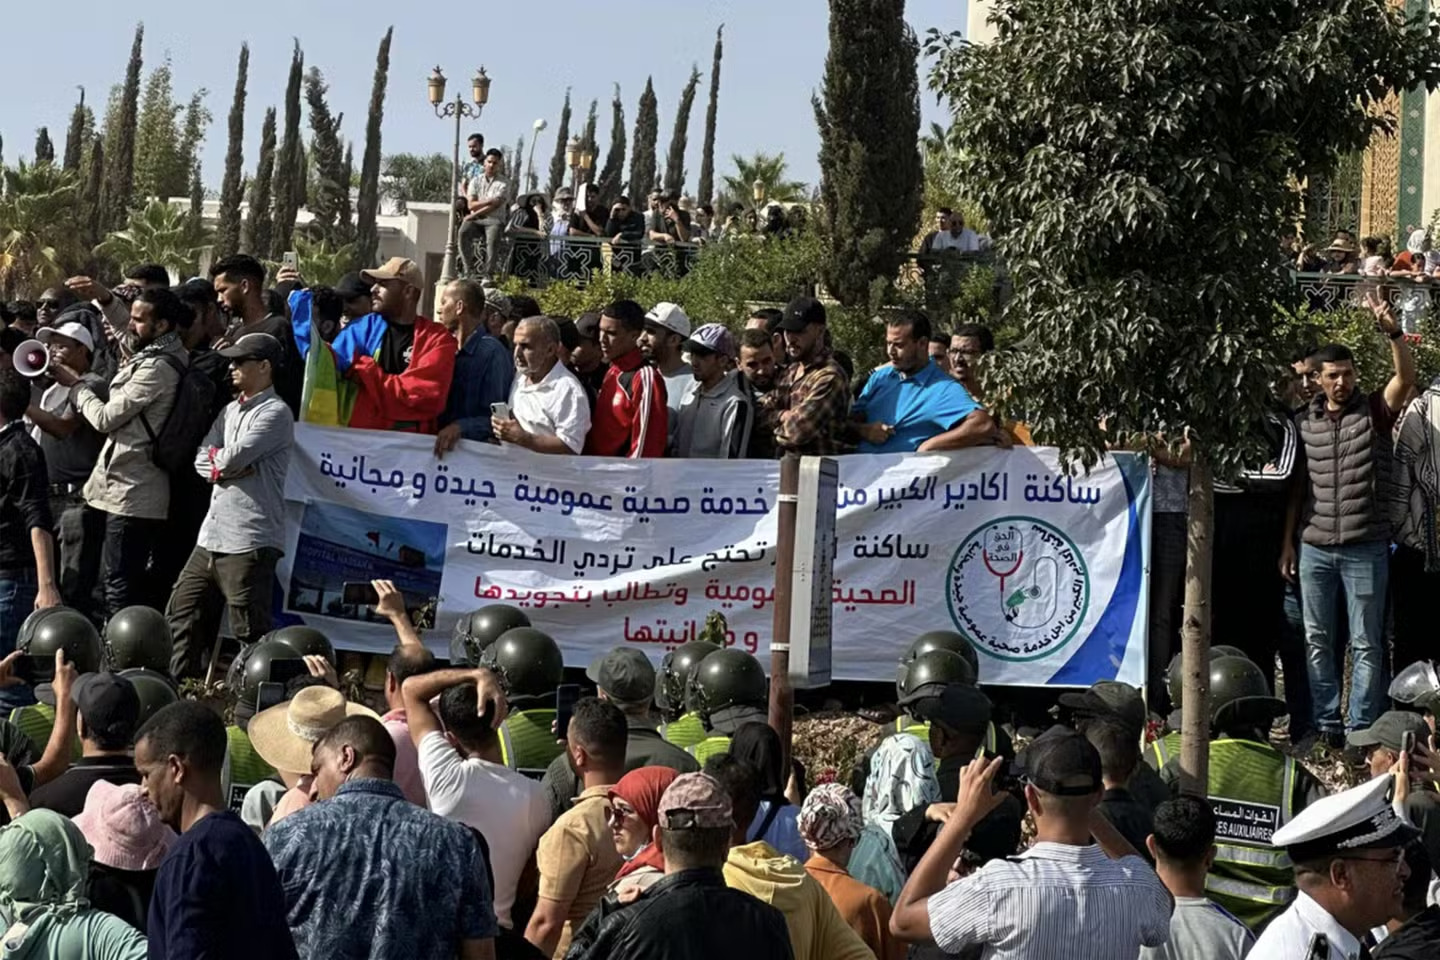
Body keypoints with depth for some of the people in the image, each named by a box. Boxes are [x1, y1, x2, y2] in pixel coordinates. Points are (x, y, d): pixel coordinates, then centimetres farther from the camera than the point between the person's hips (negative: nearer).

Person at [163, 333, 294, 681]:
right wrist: (226, 466, -8)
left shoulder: (275, 413, -9)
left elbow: (233, 458, -19)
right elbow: (202, 460, 10)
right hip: (212, 536, 9)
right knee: (181, 613, 15)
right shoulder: (230, 410, 19)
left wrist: (218, 459, 3)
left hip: (250, 543, -9)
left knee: (250, 632, -5)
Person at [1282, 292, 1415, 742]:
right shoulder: (1304, 422, 8)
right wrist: (1288, 541, 8)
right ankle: (1325, 723, 16)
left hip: (1365, 549, -3)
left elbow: (1407, 378, -18)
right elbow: (1297, 486, 11)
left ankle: (1361, 728, 5)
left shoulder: (1374, 412, 0)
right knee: (1317, 642, 8)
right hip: (1314, 549, 3)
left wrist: (1393, 331, -33)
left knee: (1366, 644, 1)